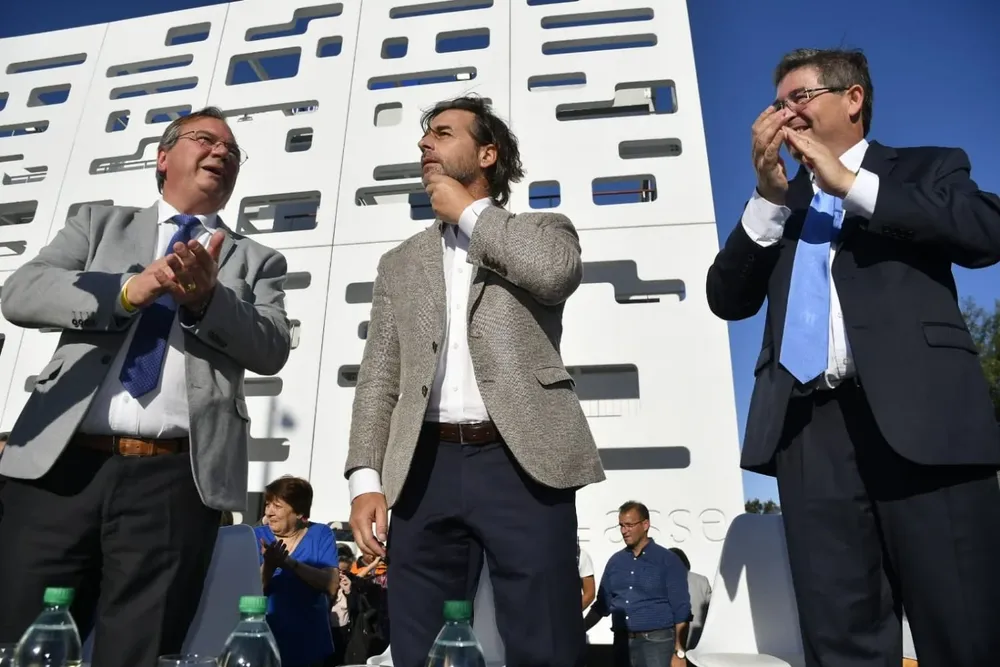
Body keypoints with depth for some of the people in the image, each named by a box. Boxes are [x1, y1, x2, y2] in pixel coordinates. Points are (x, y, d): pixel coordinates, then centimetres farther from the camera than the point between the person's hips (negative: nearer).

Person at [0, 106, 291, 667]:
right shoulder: (100, 223, 19)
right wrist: (127, 290, -13)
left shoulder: (257, 260, 16)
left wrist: (208, 298, -16)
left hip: (177, 478, -1)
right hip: (63, 462, 2)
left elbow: (272, 351, 1)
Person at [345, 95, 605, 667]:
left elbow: (558, 272, -15)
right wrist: (366, 478, 1)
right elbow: (379, 378, 13)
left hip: (522, 463, -3)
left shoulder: (541, 230, 12)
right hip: (427, 469, 4)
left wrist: (470, 212, -1)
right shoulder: (402, 263, 20)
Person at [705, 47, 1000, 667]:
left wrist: (851, 184, -5)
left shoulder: (927, 168, 15)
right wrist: (771, 193, 2)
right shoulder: (778, 209, 23)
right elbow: (728, 299, 10)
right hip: (809, 428, 3)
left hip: (919, 414, -2)